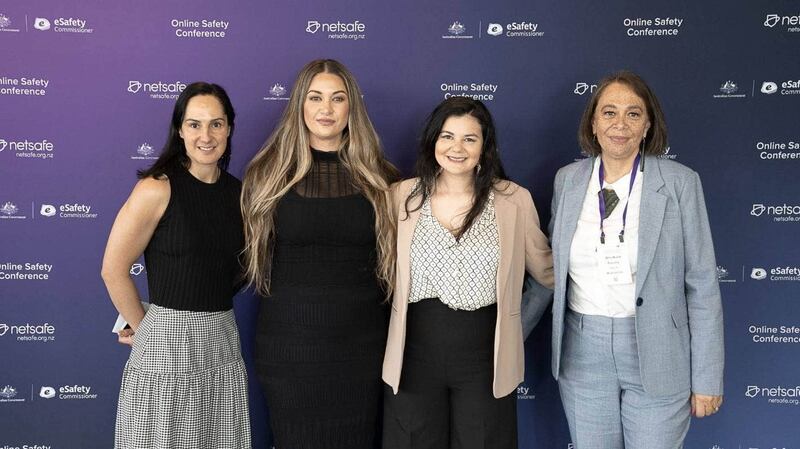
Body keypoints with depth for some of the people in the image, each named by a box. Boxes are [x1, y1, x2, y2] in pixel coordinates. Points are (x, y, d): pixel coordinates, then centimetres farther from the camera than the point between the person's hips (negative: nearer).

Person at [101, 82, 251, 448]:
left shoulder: (238, 192, 6)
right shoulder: (158, 188, -10)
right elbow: (113, 269, -8)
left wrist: (209, 311, 7)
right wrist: (143, 328, -1)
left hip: (223, 340, 5)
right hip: (166, 342, -5)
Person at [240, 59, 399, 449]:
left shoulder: (378, 178, 2)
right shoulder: (269, 174, -1)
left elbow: (395, 257, 9)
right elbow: (248, 256, 7)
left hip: (361, 344, 1)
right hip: (289, 343, -1)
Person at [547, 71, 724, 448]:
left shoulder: (680, 183, -6)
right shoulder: (567, 180, 3)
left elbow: (702, 285, -5)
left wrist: (707, 378, -5)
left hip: (656, 356, -2)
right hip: (583, 350, 3)